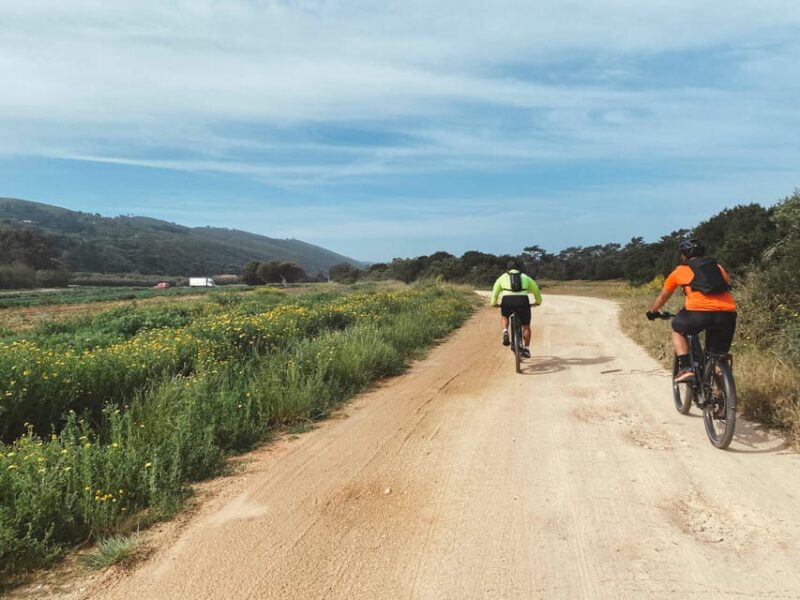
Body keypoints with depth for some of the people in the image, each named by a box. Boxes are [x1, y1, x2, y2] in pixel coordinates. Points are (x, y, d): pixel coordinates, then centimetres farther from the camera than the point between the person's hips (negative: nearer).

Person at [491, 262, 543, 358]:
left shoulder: (502, 277, 23)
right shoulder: (525, 277, 27)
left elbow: (495, 291, 27)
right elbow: (536, 289, 34)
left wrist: (494, 303, 40)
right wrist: (538, 301, 49)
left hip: (507, 300, 0)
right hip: (523, 300, 0)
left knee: (504, 316, 32)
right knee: (526, 326, 16)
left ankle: (505, 332, 7)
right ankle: (526, 349, 12)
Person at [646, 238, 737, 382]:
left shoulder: (681, 270, 19)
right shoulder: (718, 267, 28)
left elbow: (663, 296, 31)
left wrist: (652, 312, 49)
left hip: (699, 312, -3)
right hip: (727, 315, 3)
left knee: (677, 329, 26)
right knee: (719, 355, 20)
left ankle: (685, 368, 10)